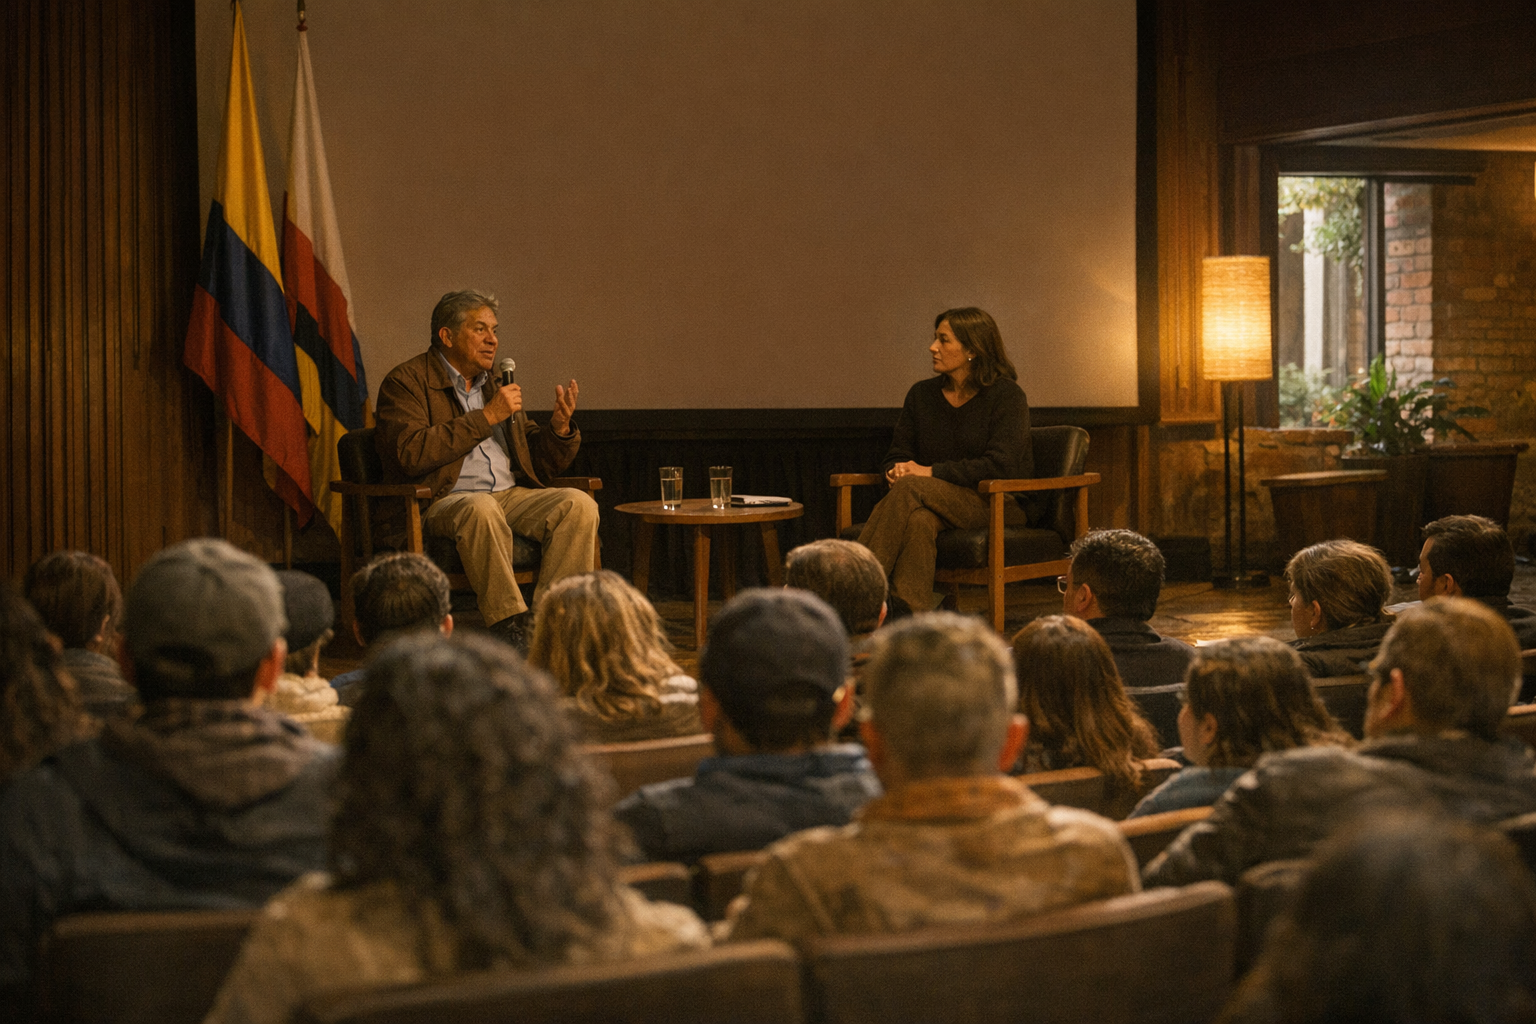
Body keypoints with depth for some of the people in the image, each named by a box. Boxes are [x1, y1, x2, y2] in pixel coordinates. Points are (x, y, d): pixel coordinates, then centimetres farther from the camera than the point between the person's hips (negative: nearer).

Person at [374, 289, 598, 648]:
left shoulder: (496, 384, 20)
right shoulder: (406, 382, 1)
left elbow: (540, 464, 23)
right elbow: (411, 453, -18)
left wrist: (559, 428, 0)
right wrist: (487, 416, -14)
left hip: (510, 494, 6)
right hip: (440, 502, -6)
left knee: (578, 503, -19)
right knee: (481, 507, -39)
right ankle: (511, 628, -35)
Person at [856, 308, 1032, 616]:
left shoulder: (1006, 395, -5)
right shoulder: (922, 394, 12)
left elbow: (1000, 466, -16)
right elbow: (897, 454, 17)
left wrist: (931, 472, -17)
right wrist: (898, 469, -10)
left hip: (1000, 506, -4)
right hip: (939, 504, 4)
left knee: (911, 488, -31)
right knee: (918, 520, -36)